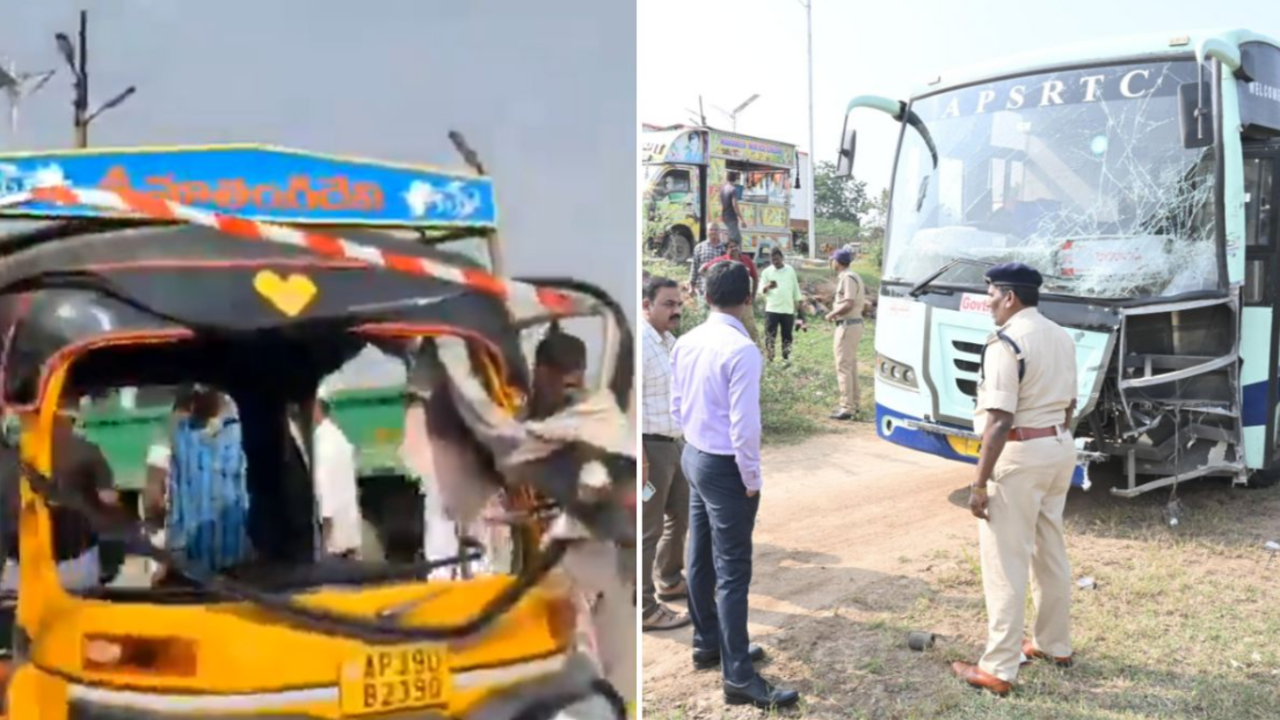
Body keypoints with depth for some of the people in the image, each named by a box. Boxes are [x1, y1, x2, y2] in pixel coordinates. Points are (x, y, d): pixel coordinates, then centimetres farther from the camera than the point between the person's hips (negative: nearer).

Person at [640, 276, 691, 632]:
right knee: (649, 529, 0)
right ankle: (645, 610, 11)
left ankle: (670, 581, 42)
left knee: (680, 514, 23)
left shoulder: (669, 341, 10)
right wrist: (640, 457, -23)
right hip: (650, 446, -10)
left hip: (672, 443, 10)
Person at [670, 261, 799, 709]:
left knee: (701, 558, 19)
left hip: (692, 457, 8)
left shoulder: (686, 342, 2)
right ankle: (739, 678, 5)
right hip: (725, 467, -8)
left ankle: (707, 643, 35)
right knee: (733, 572, -2)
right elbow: (744, 424, -22)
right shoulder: (742, 350, -22)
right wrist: (751, 478, -11)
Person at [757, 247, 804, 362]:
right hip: (772, 309, -2)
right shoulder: (766, 272, -1)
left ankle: (786, 358, 19)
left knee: (787, 335, 9)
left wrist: (797, 303, 10)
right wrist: (768, 286, -26)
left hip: (788, 309, 2)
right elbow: (761, 289, -4)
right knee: (770, 335, -8)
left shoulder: (790, 270, 5)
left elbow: (795, 287, 12)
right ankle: (769, 360, -5)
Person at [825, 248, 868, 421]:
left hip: (847, 326, -10)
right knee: (851, 365, 17)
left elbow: (848, 304, -25)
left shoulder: (847, 277, -15)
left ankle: (847, 408, -9)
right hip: (856, 324, 10)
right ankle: (854, 403, 25)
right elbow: (864, 305, 19)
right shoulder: (854, 277, 15)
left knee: (843, 366, -8)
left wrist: (832, 314, -12)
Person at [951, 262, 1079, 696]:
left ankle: (998, 669, 3)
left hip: (1021, 454, -9)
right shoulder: (1062, 337, 10)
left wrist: (979, 484, -19)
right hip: (1060, 448, 9)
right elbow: (1069, 406, 17)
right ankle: (1054, 644, 35)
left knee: (1005, 562, -2)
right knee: (1051, 551, 21)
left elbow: (1000, 420, -22)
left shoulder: (1006, 343, -18)